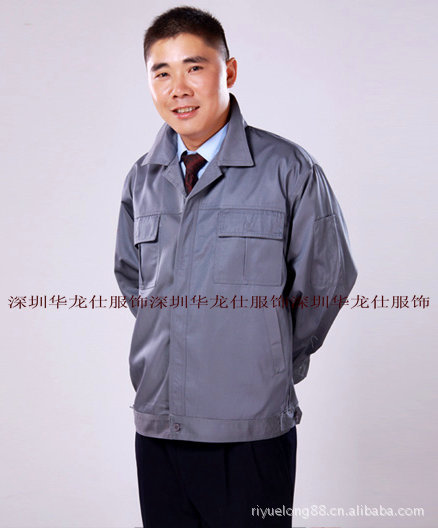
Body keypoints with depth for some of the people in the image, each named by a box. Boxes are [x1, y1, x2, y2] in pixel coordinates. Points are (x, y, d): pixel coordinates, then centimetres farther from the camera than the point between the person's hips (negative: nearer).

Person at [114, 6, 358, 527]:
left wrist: (274, 363, 7)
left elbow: (327, 280, -1)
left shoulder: (288, 170, -8)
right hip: (156, 425, 4)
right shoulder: (142, 178, 6)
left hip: (251, 432, -4)